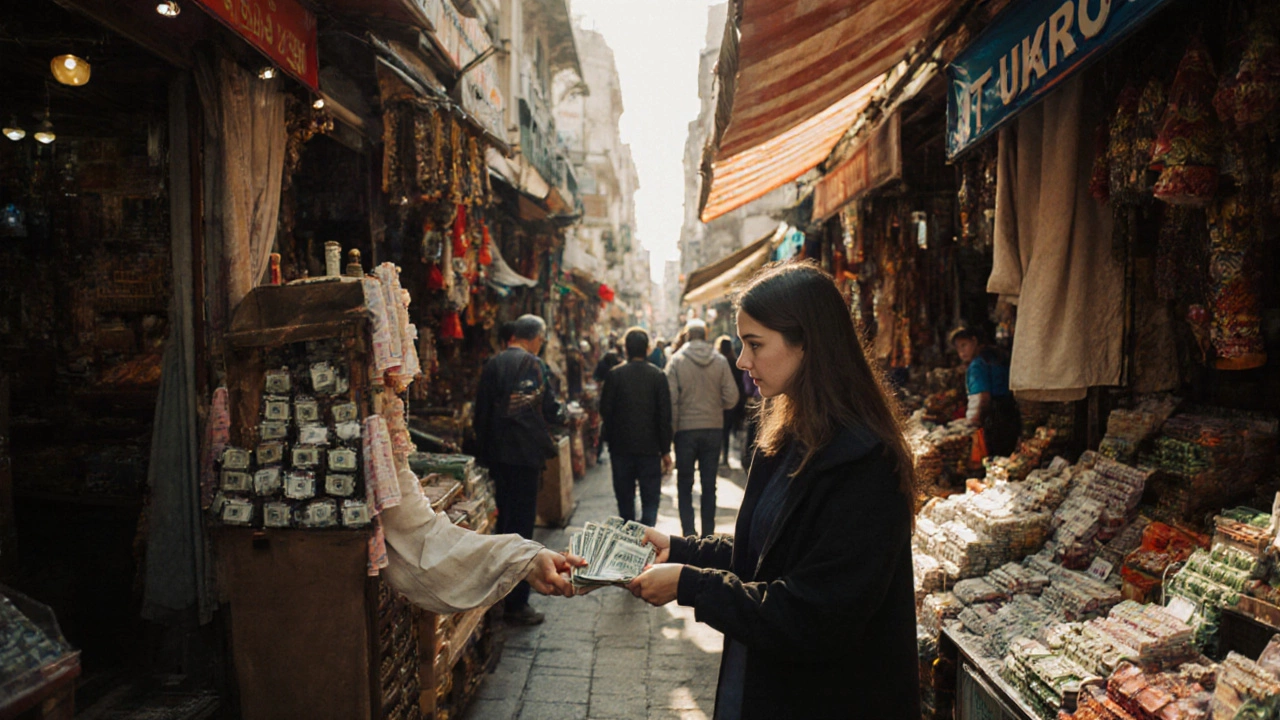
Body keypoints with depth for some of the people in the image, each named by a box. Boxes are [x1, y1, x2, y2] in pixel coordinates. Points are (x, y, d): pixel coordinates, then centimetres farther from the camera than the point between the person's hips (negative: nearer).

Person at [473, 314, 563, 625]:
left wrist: (485, 451, 14)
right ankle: (517, 603, 5)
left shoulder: (492, 364, 7)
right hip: (524, 455, -6)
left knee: (504, 521, 18)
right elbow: (549, 408, -11)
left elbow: (481, 411, 10)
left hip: (496, 456, 7)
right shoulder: (531, 365, -10)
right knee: (521, 526, -1)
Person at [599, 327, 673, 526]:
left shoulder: (615, 375, -6)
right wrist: (665, 448, 1)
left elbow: (605, 411, -3)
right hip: (649, 446, -1)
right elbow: (665, 415, -5)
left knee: (625, 496, 13)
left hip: (621, 445, 1)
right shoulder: (658, 375, -5)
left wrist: (610, 439, 11)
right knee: (650, 498, 5)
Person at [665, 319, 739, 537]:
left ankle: (688, 532, 6)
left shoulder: (677, 360, -8)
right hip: (713, 429, 2)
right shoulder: (720, 361, -3)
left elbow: (671, 398, -12)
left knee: (685, 483, 10)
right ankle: (708, 533, 14)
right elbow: (731, 398, -6)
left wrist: (672, 425, -3)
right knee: (709, 483, 11)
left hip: (686, 429, -2)